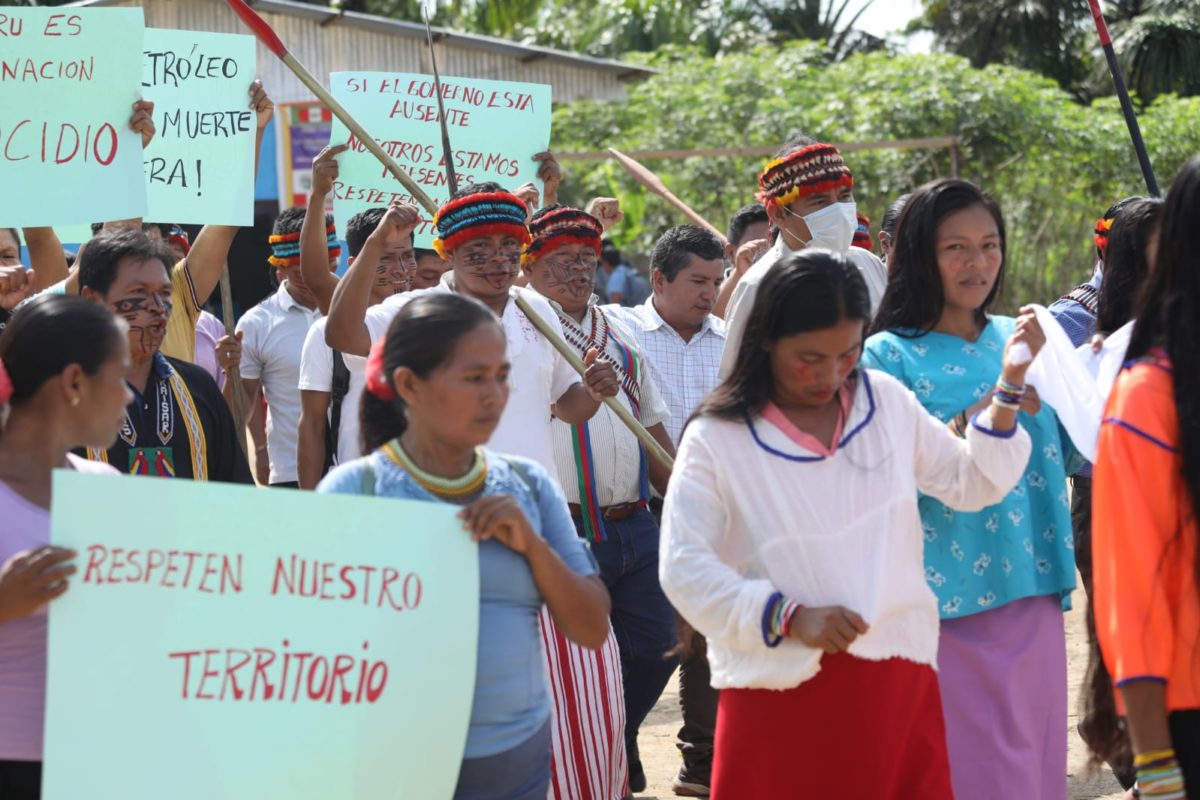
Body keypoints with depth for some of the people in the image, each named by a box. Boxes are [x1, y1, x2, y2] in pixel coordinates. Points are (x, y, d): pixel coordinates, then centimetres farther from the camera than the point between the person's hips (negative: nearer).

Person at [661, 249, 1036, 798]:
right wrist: (791, 617, -18)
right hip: (781, 696, -3)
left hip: (897, 688, 3)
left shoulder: (887, 402, 8)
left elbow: (970, 485, 15)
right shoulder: (715, 440, -4)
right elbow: (685, 571, -9)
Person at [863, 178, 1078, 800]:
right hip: (951, 603, -5)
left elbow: (1065, 453, 10)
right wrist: (983, 413, -24)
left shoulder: (1018, 339, 10)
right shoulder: (890, 356, -6)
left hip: (1032, 592, 5)